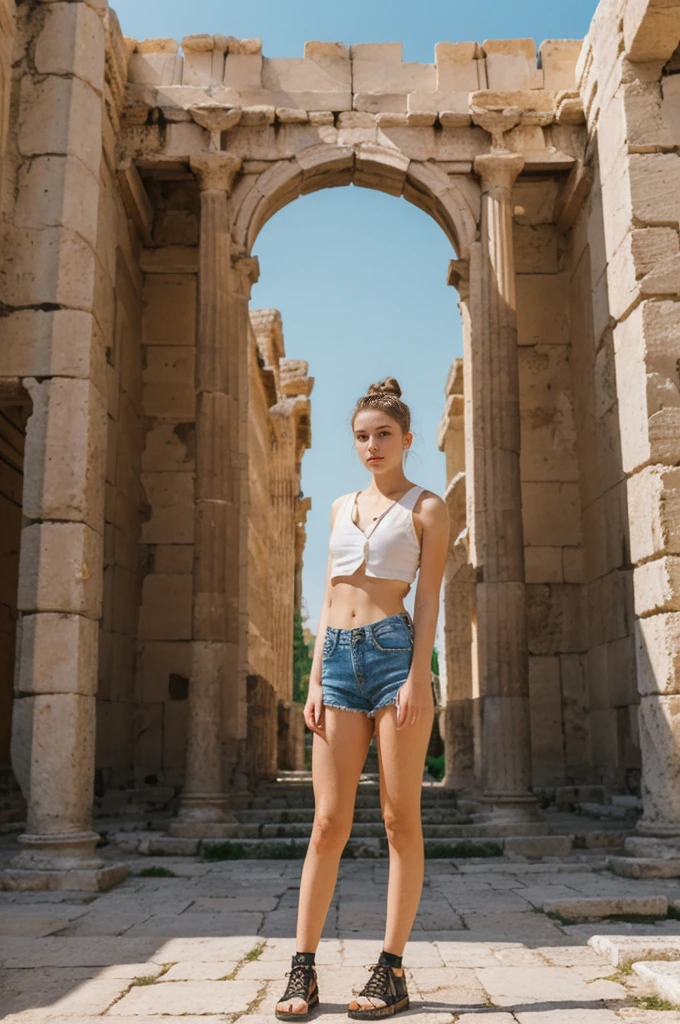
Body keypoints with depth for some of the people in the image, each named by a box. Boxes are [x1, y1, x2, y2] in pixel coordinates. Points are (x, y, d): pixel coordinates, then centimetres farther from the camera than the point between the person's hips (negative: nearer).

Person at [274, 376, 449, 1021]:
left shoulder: (426, 507, 6)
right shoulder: (341, 507, 19)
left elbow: (429, 598, -2)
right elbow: (329, 598, 17)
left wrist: (418, 678, -14)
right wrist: (315, 680, 8)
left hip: (395, 651, -4)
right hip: (339, 658, 4)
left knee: (400, 819, 1)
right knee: (329, 823, 3)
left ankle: (392, 971, 10)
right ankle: (302, 970, 9)